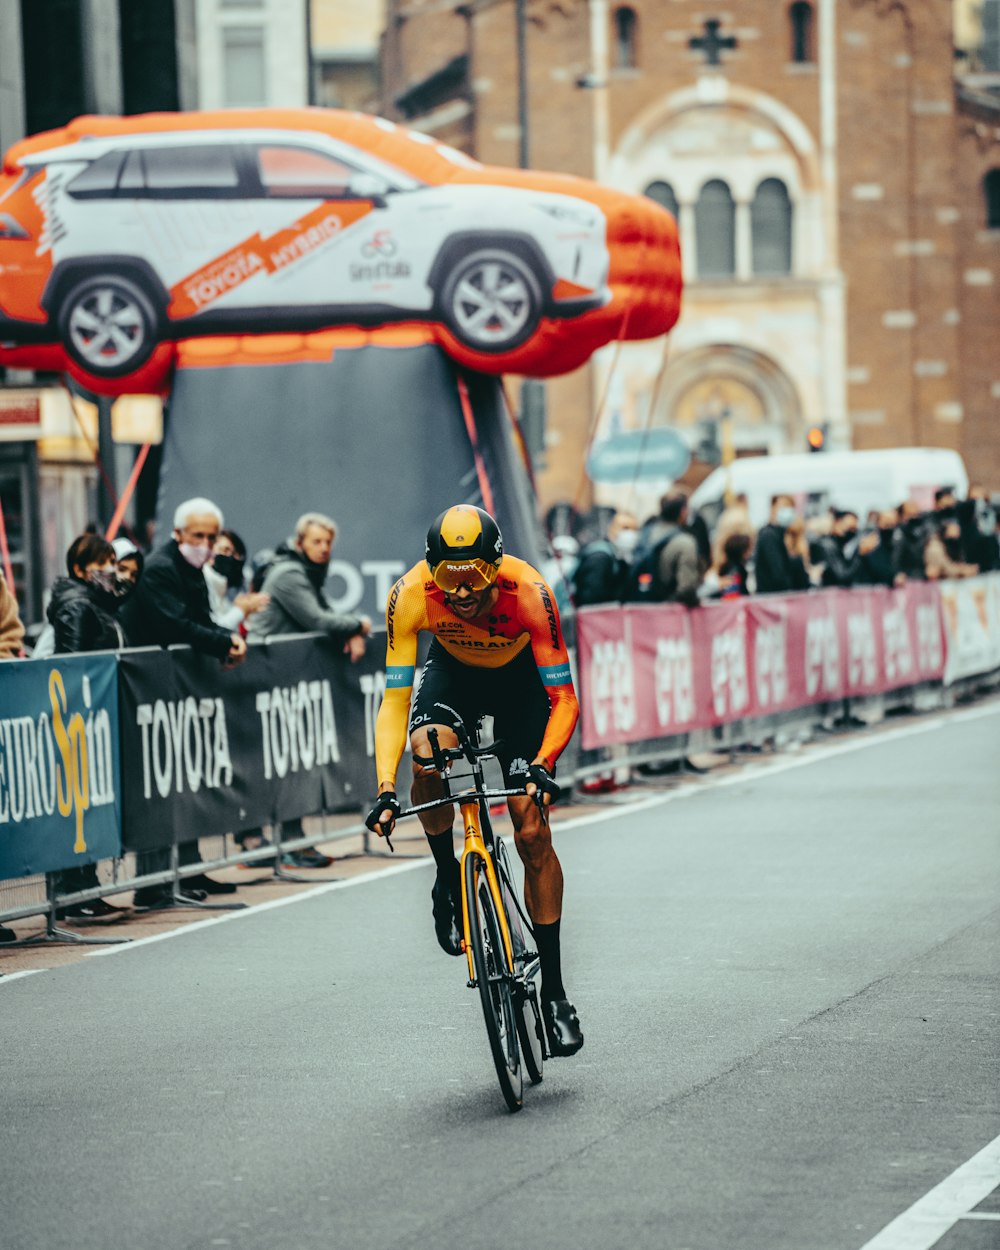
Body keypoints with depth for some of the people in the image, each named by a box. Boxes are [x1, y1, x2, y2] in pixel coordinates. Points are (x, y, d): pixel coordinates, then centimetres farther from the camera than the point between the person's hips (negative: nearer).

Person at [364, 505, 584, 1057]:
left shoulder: (528, 591, -36)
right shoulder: (410, 595, -33)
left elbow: (564, 700, -33)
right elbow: (394, 701, -30)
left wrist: (542, 765, -50)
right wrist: (386, 789, -42)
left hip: (521, 679, -1)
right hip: (453, 672, 1)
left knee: (532, 834, -9)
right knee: (429, 751, -34)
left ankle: (554, 990, 3)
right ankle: (447, 880, -6)